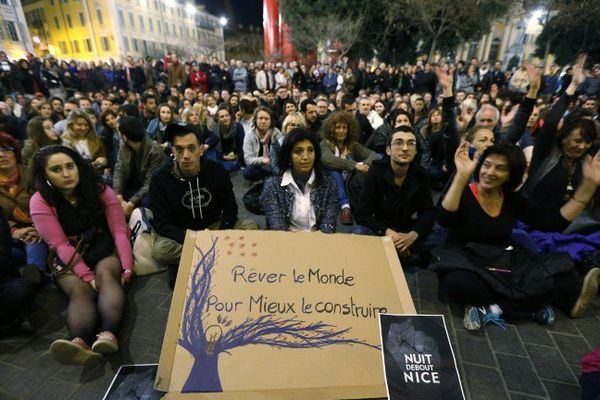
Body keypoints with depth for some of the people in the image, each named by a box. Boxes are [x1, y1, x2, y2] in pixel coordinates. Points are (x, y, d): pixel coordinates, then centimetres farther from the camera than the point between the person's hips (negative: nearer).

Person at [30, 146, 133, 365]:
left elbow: (120, 231, -9)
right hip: (70, 261, 0)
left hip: (106, 251, 0)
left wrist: (126, 267, -22)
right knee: (80, 291, -30)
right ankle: (81, 344, -57)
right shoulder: (40, 201, -6)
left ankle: (109, 335, -55)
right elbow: (60, 245, -12)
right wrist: (88, 276, -22)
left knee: (105, 272, -32)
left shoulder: (101, 190, -4)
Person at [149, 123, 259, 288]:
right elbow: (161, 223, -15)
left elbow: (230, 208, -6)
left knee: (251, 227, -20)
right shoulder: (160, 179, -14)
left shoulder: (217, 171, -11)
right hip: (180, 233, -1)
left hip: (214, 226, 2)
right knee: (159, 250, -33)